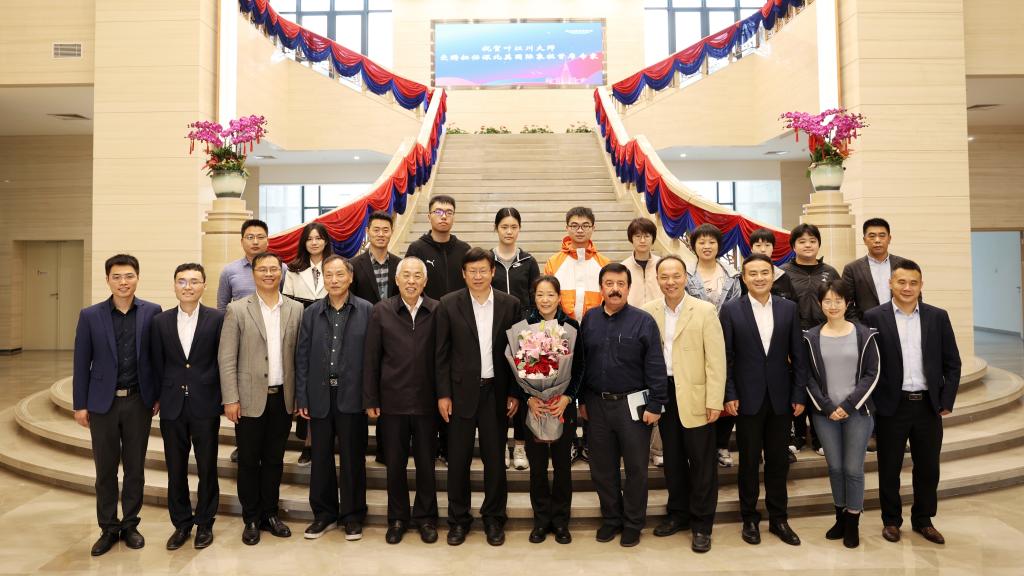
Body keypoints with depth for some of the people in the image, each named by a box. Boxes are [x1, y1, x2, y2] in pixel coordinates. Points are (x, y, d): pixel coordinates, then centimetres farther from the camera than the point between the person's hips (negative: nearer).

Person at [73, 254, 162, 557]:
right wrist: (80, 404, 1)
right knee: (105, 470, 9)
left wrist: (160, 395, 2)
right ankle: (108, 528, 24)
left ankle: (130, 525, 25)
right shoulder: (90, 315, -2)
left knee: (135, 468, 10)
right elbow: (81, 363, 1)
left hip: (139, 401, 0)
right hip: (103, 402, 0)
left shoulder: (152, 312, -2)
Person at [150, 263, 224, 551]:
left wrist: (218, 396, -1)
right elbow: (157, 364, 8)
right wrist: (162, 395, 7)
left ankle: (205, 524, 24)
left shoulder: (217, 319, -4)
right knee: (176, 470, 11)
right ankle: (182, 523, 27)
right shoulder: (160, 321, 4)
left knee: (207, 468, 8)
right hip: (172, 406, 2)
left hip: (205, 405, -2)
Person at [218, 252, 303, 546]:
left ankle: (270, 514, 27)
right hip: (250, 398, -2)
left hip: (283, 397, 2)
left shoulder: (296, 309, 5)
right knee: (249, 461, 8)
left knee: (274, 460, 13)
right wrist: (230, 399, -9)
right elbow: (226, 358, -5)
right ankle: (251, 519, 23)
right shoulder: (237, 310, -3)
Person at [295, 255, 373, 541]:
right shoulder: (311, 313, 7)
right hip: (320, 395, 3)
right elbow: (302, 357, 7)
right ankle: (324, 514, 26)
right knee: (320, 458, 11)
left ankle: (352, 516, 21)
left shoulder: (367, 311, -3)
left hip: (352, 396, -3)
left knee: (352, 458, 6)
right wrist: (301, 397, 2)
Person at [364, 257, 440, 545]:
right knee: (394, 464, 12)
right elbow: (371, 359, 0)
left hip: (426, 400, 0)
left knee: (426, 463, 12)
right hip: (392, 400, 1)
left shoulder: (437, 311, -3)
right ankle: (397, 518, 29)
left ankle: (425, 517, 29)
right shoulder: (382, 311, -1)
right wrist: (370, 400, -2)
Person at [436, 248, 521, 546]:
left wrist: (515, 393, 0)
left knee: (495, 458, 9)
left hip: (496, 392, 1)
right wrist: (443, 394, -4)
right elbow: (442, 353, -1)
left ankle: (494, 518, 26)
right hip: (461, 391, 0)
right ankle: (458, 519, 24)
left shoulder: (510, 304, 1)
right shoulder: (449, 304, -2)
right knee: (458, 459, 7)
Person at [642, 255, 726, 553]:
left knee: (701, 462, 6)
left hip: (695, 396, -3)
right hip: (663, 395, 3)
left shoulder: (705, 310, -7)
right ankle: (678, 513, 32)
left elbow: (716, 359, -8)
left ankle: (701, 524, 20)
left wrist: (715, 401, -11)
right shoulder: (648, 311, 2)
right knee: (672, 458, 16)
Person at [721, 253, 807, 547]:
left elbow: (798, 355, 3)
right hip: (748, 398, -2)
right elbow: (725, 357, -4)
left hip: (780, 398, 2)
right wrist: (729, 395, -8)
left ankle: (778, 518, 26)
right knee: (749, 461, 9)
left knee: (778, 461, 11)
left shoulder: (789, 308, 2)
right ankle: (749, 519, 23)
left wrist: (799, 394, 0)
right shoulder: (731, 310, -4)